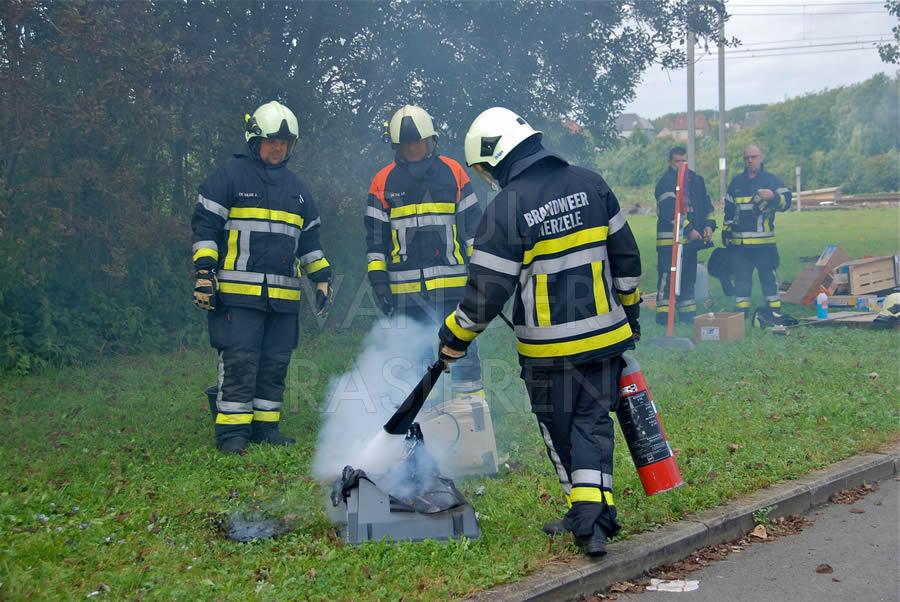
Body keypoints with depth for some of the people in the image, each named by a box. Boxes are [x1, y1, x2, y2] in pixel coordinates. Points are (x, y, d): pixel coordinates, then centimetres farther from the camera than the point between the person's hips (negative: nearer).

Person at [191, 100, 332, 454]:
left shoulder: (297, 188, 20)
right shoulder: (230, 176, 1)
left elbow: (309, 239, 26)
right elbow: (205, 226, -3)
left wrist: (322, 277, 18)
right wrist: (204, 272, -11)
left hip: (284, 295, 6)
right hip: (237, 291, -6)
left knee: (275, 363, 7)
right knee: (239, 361, -9)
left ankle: (266, 427, 15)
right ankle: (232, 431, -4)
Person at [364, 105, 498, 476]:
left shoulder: (453, 174, 5)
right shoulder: (383, 183, 6)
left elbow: (473, 226, 8)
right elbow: (375, 237, 8)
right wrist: (378, 279, 2)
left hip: (453, 285, -1)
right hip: (405, 289, 1)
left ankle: (473, 412, 2)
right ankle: (416, 423, 12)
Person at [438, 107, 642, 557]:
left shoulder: (506, 208, -14)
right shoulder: (589, 184, 2)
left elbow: (487, 289, -12)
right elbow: (626, 255, 9)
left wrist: (455, 337, 2)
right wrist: (629, 309, 23)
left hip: (548, 347, -4)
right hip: (605, 334, 4)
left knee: (558, 428, 13)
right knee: (593, 422, 9)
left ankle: (585, 515, 20)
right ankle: (592, 517, -3)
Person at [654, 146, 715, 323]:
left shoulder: (697, 180, 14)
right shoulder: (665, 182, -10)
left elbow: (707, 204, 17)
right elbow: (670, 211, -18)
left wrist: (709, 225, 1)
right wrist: (689, 230, -19)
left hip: (691, 239, 7)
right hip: (670, 240, -7)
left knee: (688, 277, 13)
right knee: (667, 277, -9)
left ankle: (688, 314, 21)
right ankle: (664, 314, -7)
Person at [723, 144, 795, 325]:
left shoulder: (771, 180, 1)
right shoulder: (736, 182, 15)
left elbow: (786, 201, -11)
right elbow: (729, 210, 23)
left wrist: (773, 197, -31)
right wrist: (726, 231, 20)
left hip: (763, 241, -4)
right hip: (739, 242, 4)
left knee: (768, 275, -1)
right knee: (741, 277, 8)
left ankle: (774, 309, 4)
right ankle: (741, 310, 14)